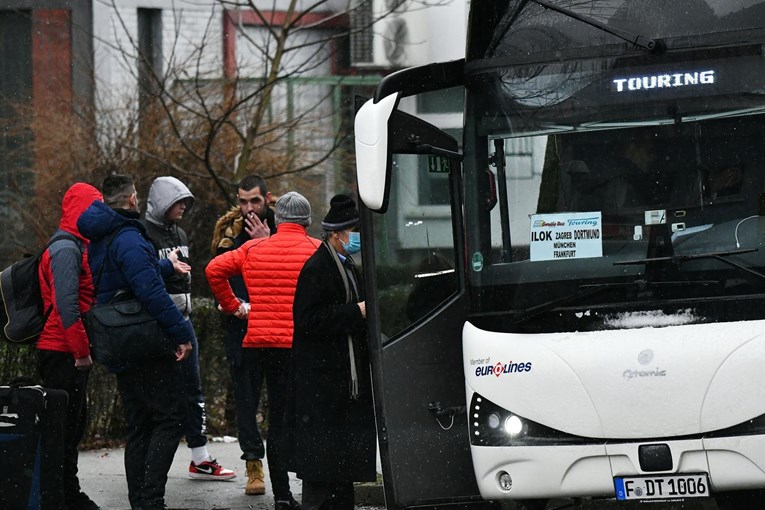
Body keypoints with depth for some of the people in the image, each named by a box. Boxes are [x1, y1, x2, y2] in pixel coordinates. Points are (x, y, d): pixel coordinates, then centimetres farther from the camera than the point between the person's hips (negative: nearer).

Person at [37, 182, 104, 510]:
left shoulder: (75, 246, 18)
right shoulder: (65, 249, -15)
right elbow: (65, 304, -22)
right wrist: (81, 350, -19)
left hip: (71, 353, 10)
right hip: (64, 355, -10)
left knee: (75, 422, 14)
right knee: (65, 425, -6)